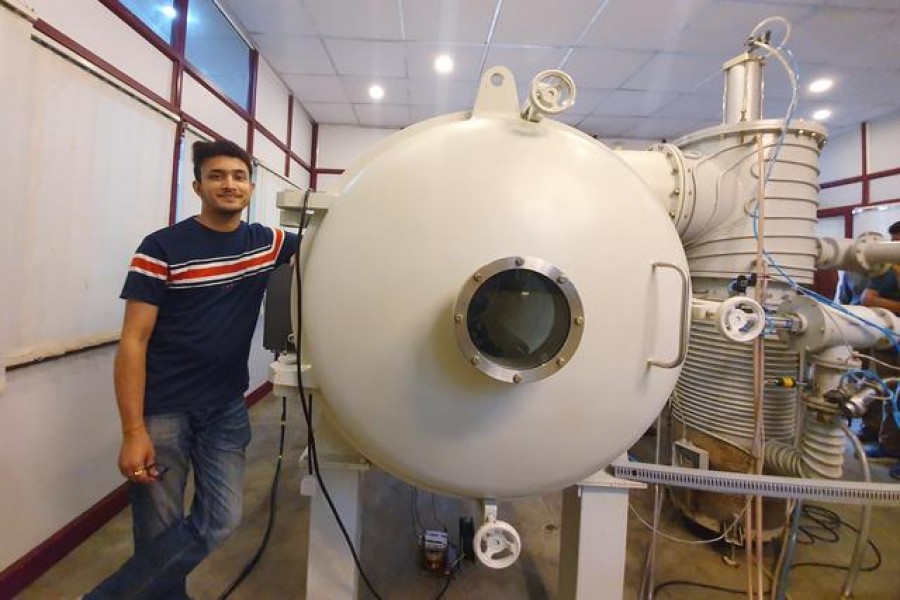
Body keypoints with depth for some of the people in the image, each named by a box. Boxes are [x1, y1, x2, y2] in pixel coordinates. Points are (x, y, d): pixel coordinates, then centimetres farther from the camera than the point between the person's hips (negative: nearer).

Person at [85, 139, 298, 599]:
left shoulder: (265, 243, 2)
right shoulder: (162, 248, -10)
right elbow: (133, 342, -12)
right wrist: (133, 431, -16)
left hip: (227, 408, 5)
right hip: (163, 410, -4)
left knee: (219, 522, 7)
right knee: (158, 533, 5)